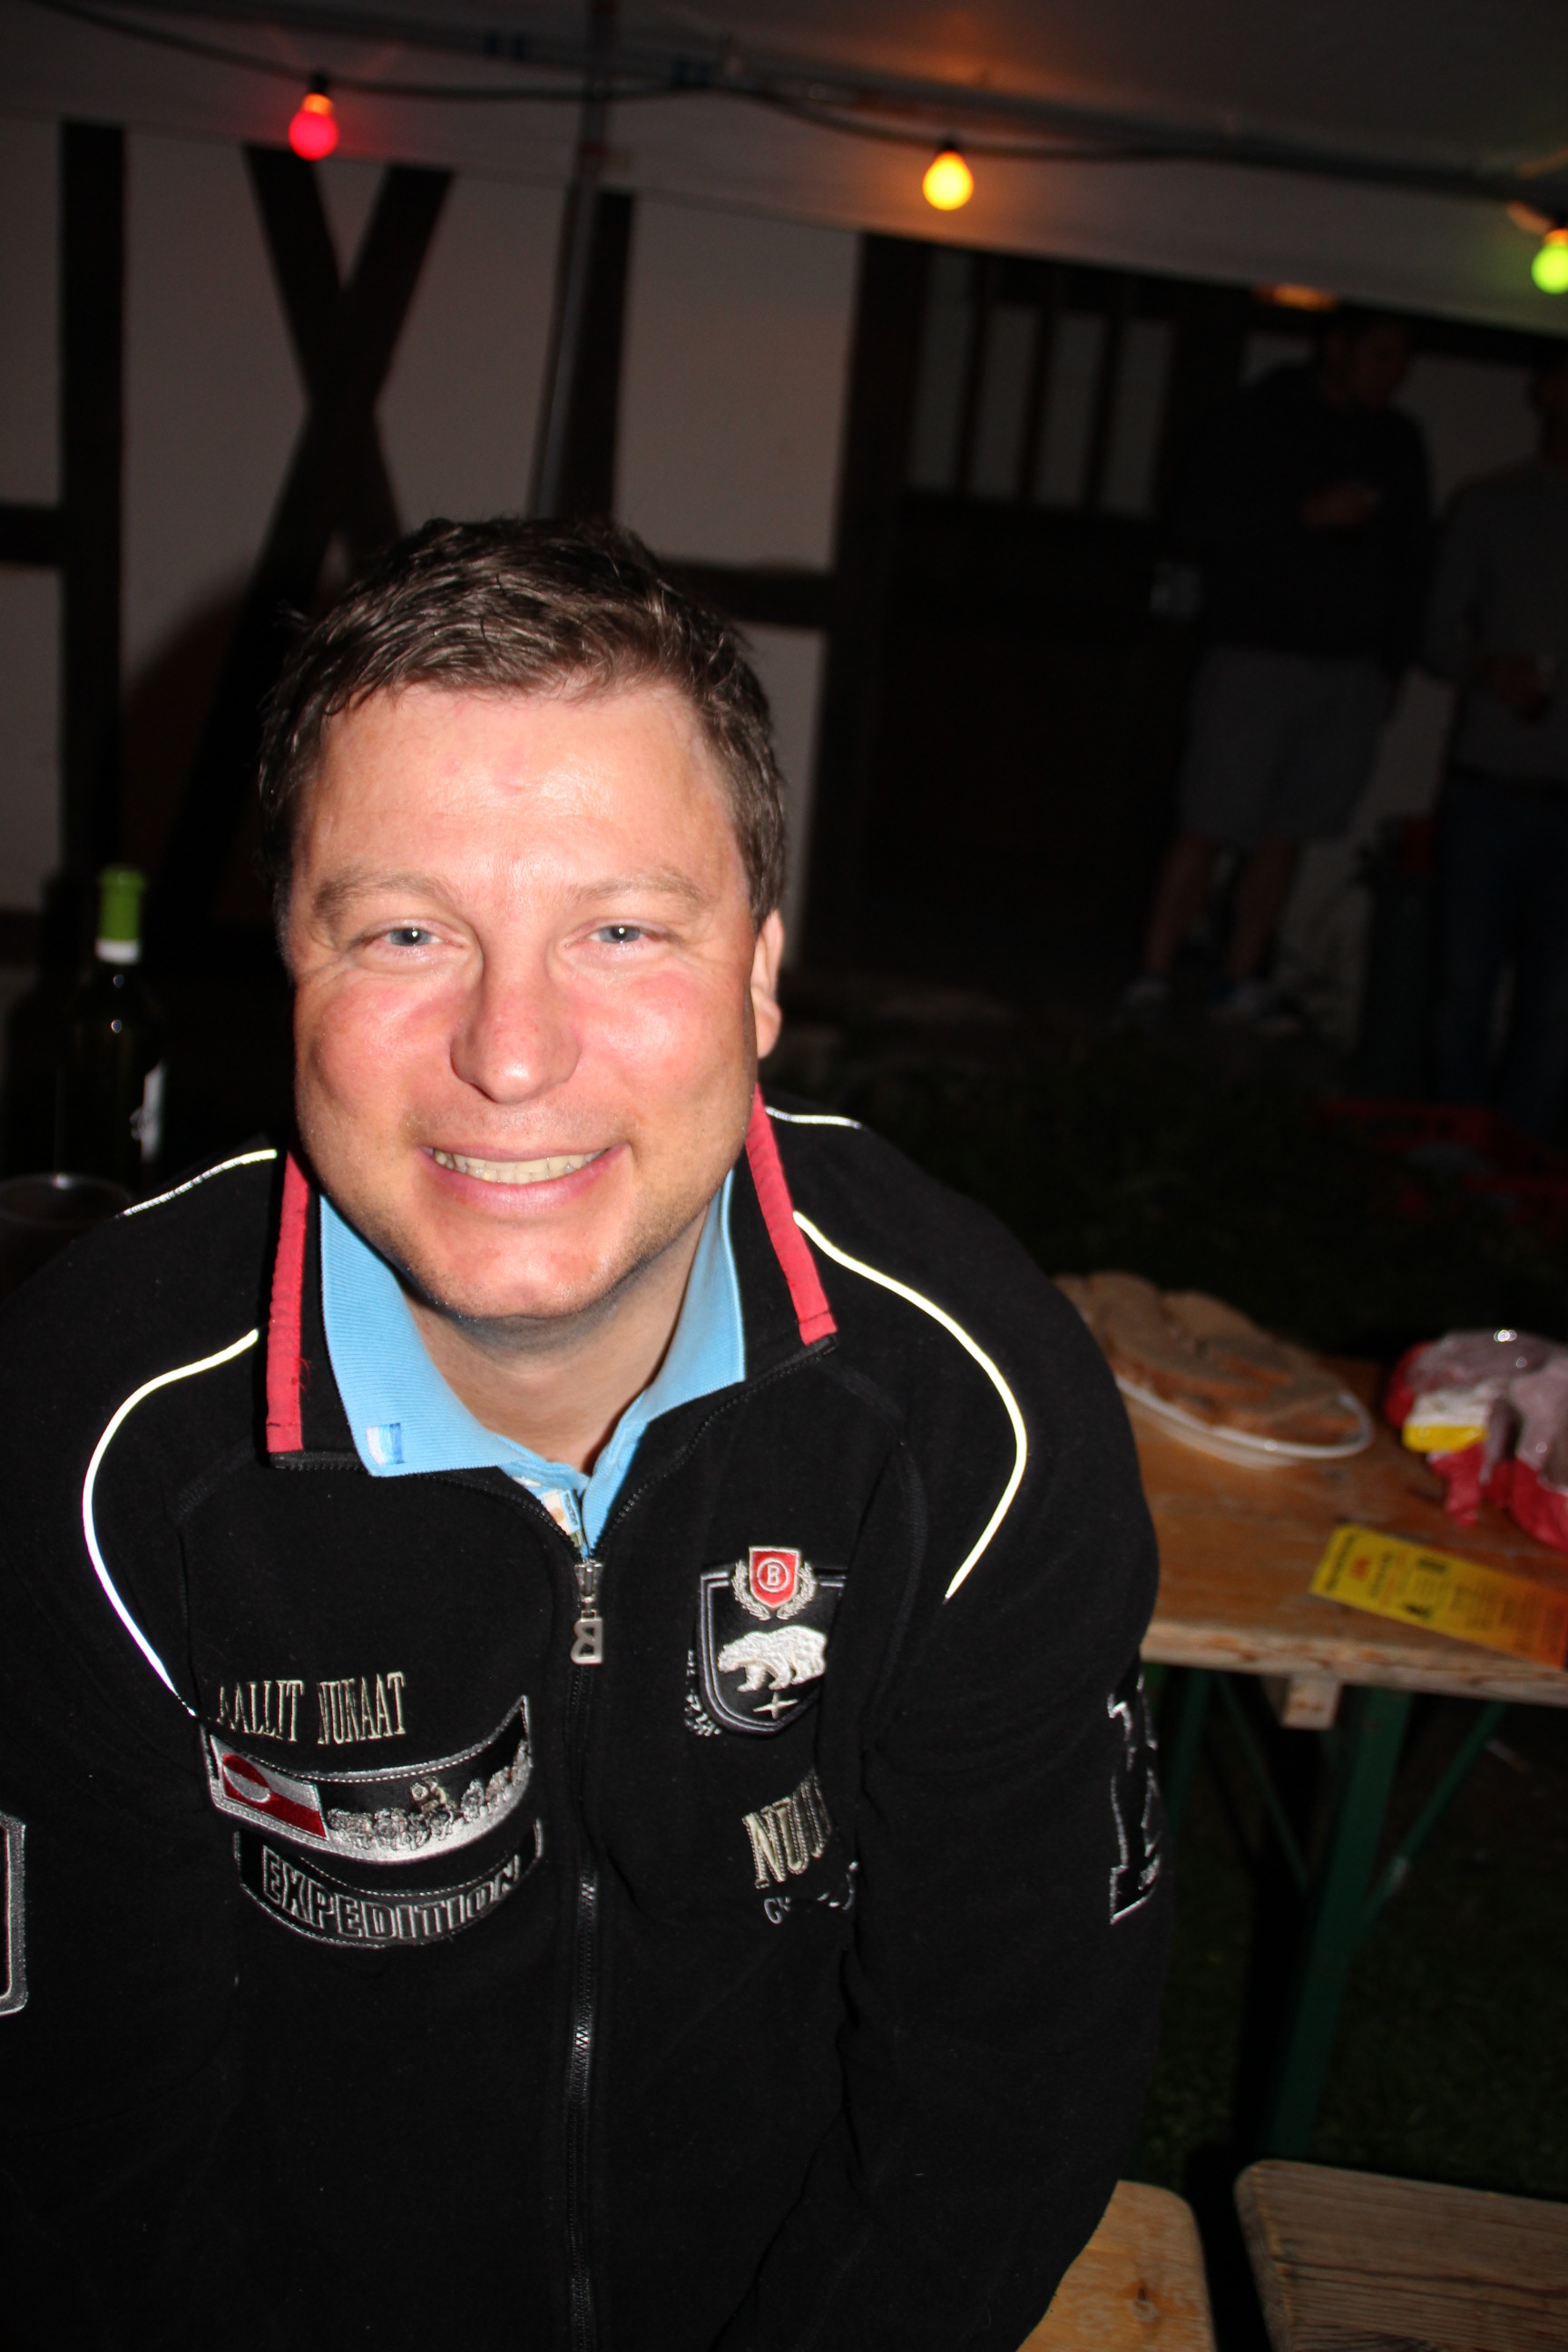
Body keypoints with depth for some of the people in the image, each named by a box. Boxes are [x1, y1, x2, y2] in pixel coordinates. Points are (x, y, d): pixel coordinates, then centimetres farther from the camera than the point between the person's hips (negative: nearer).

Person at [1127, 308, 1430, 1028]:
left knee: (1284, 834, 4)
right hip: (1258, 655, -5)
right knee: (1207, 827, -8)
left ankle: (1240, 983, 10)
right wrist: (1306, 513, -16)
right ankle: (1153, 978, -1)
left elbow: (1409, 557, 20)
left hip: (1354, 670, 5)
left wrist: (1392, 658, 11)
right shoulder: (1261, 418, 1)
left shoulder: (1398, 442, 16)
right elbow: (1198, 517, -8)